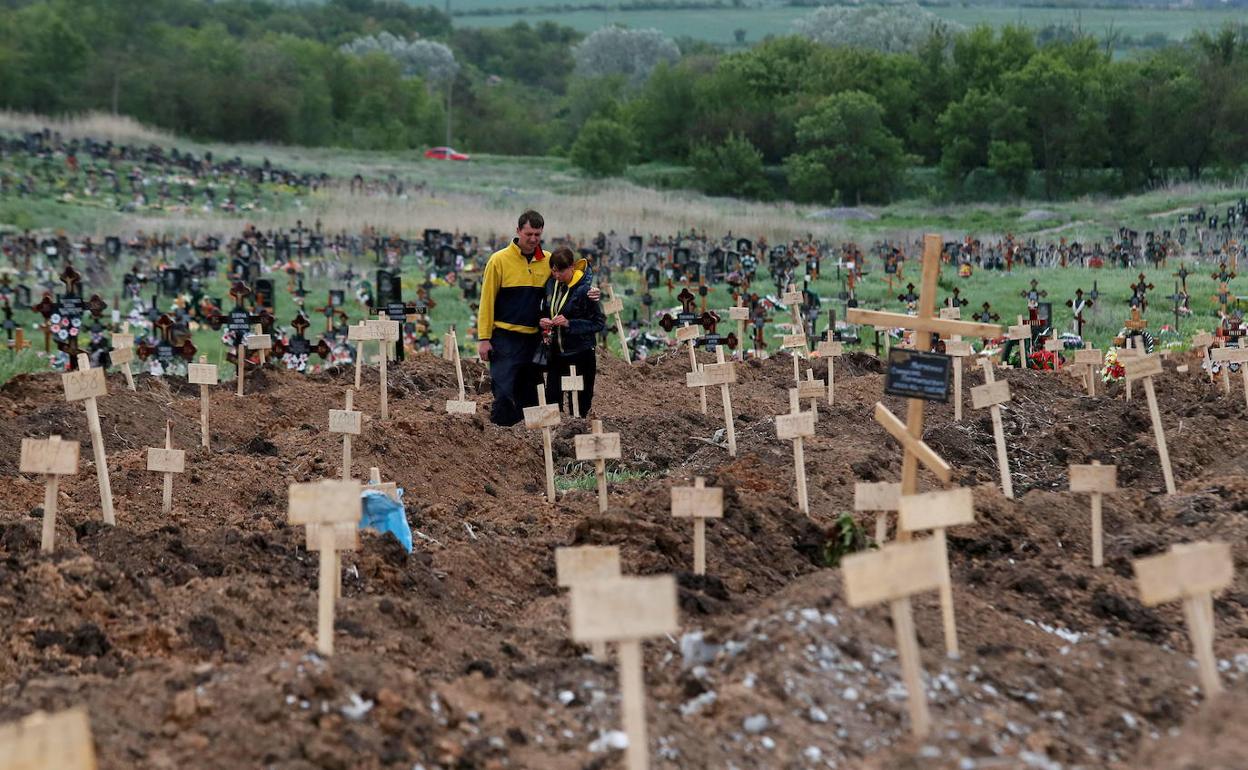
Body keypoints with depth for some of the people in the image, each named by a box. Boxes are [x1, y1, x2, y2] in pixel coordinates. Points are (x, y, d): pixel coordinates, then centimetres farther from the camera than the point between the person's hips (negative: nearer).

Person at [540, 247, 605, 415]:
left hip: (580, 354, -5)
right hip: (555, 353, 5)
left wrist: (569, 323, -22)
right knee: (552, 401, 4)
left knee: (579, 407, 1)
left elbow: (599, 323, -13)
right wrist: (542, 322, -5)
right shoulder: (551, 285, 4)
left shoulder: (585, 288, -14)